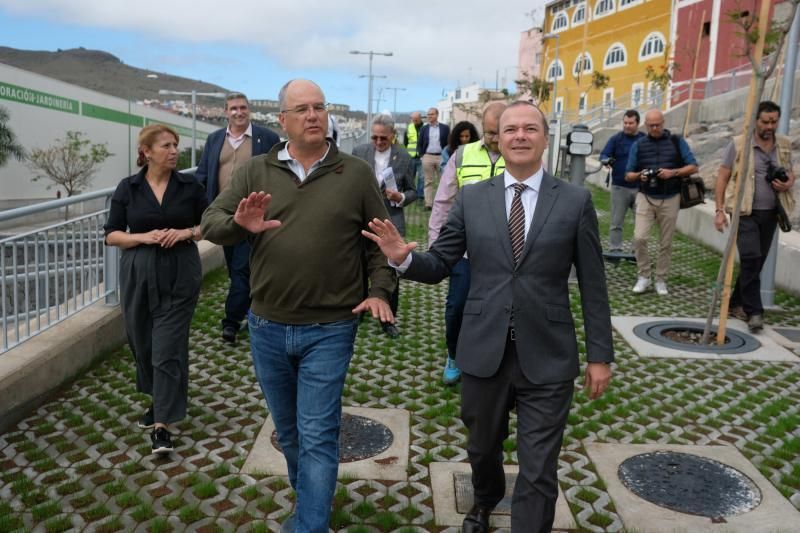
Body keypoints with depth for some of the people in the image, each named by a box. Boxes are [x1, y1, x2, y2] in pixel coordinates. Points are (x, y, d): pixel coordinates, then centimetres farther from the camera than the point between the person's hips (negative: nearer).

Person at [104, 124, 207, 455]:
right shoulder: (127, 188, 1)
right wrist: (143, 237, -14)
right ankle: (159, 400, 37)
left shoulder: (189, 186, 1)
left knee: (168, 347, -6)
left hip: (180, 276, -1)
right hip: (139, 275, 2)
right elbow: (112, 235, 3)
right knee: (143, 343, 12)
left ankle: (162, 424, -1)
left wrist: (187, 232, -11)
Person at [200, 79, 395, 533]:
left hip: (329, 330, -3)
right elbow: (211, 223, -2)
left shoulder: (357, 174, -1)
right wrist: (239, 224, -24)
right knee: (288, 430, 20)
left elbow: (378, 241, 2)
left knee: (317, 437, -1)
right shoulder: (255, 172, 3)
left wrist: (381, 291, -12)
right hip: (267, 327, 4)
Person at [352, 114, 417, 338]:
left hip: (390, 222, -1)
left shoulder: (404, 158, -3)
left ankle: (389, 319, 18)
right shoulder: (359, 151, -1)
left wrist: (401, 198, -16)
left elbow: (412, 191, 4)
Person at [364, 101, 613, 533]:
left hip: (547, 358, -2)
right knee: (482, 448, 25)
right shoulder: (471, 198, 1)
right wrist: (404, 257, -20)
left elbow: (592, 285, 0)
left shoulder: (576, 201, -2)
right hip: (483, 353, 3)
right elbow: (438, 265, 2)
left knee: (538, 473, 4)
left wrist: (599, 355, 1)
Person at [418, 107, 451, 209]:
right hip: (427, 157, 1)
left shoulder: (445, 128, 5)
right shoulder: (424, 128, 9)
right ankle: (428, 203, 4)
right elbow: (419, 144, 12)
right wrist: (422, 154, 2)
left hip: (441, 157, -1)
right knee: (428, 181, 2)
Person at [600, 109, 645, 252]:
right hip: (619, 187, -1)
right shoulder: (616, 139, 3)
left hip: (640, 187, 1)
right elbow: (603, 155, -3)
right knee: (616, 222, 3)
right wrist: (607, 160, -25)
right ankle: (614, 249, 9)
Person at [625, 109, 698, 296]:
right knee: (639, 237, -13)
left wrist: (673, 172, -16)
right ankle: (644, 276, 4)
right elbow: (628, 175, 7)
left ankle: (661, 280, 17)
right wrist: (639, 175, -15)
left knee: (665, 243, 5)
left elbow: (693, 167, 1)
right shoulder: (638, 145, 7)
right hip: (645, 198, 0)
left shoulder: (677, 142, 4)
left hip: (670, 199, 0)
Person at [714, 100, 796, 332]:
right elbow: (722, 178, -3)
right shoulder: (738, 144, -5)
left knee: (758, 261, 9)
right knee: (750, 258, -13)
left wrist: (788, 184, -3)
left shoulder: (784, 145, 9)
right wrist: (719, 210, -9)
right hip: (745, 211, -5)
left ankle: (737, 303, 22)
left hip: (770, 213, 5)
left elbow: (790, 173, 22)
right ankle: (754, 311, -7)